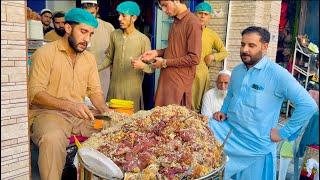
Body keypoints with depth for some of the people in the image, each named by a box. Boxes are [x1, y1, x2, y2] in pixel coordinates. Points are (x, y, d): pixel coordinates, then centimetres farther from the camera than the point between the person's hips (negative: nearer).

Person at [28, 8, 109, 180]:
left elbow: (95, 91, 11)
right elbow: (34, 93, -14)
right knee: (52, 138, -38)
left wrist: (104, 110, -11)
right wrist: (68, 105, -29)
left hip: (80, 114, 5)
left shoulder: (89, 58, 12)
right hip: (49, 112, -5)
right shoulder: (45, 53, -7)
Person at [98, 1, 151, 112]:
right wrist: (96, 68, 1)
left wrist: (142, 65, -27)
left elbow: (150, 68, -7)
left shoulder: (143, 39, -8)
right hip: (114, 87, 3)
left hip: (133, 89, -3)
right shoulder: (114, 35, 4)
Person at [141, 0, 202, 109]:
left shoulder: (192, 22, -14)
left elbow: (194, 58, -18)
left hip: (179, 82, -8)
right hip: (166, 78, 8)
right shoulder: (176, 21, 13)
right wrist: (157, 53, 6)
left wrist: (165, 63, -13)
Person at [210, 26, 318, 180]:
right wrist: (224, 111, 7)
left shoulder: (277, 74, -16)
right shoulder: (237, 71, 7)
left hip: (255, 143, -6)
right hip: (228, 130, 6)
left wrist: (284, 132, -15)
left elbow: (308, 105, -20)